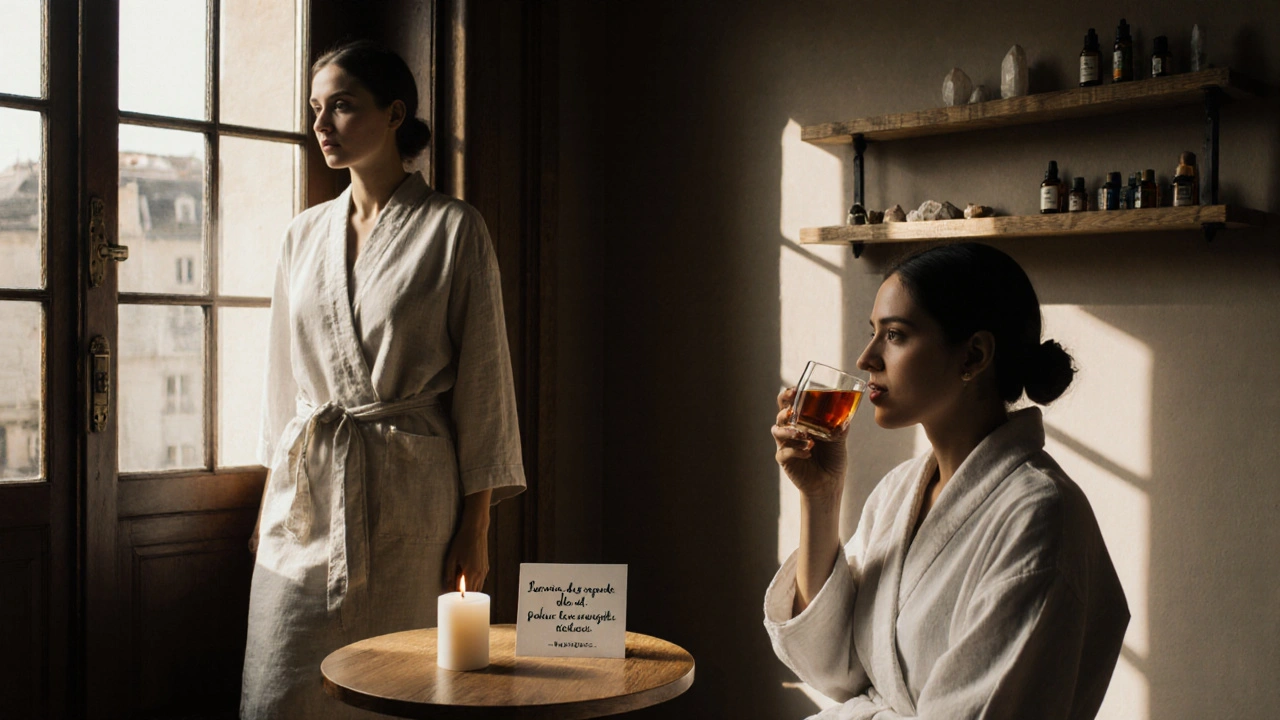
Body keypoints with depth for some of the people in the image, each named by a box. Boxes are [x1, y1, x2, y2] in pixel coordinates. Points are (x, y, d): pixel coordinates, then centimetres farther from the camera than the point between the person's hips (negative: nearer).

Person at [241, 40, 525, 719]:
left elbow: (482, 382, -4)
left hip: (410, 494, -4)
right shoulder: (304, 234, 12)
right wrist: (271, 499, 14)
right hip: (307, 489, 4)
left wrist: (475, 526, -6)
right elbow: (285, 377, 17)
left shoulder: (452, 229, -3)